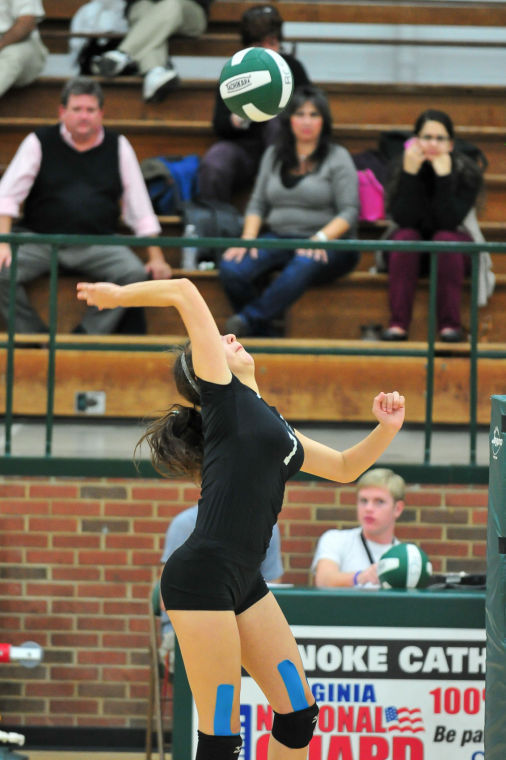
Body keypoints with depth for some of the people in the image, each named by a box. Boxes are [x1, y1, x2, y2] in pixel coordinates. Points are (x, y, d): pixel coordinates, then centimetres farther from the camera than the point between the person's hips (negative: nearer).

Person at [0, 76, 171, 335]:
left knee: (135, 273, -27)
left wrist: (156, 257, 2)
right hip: (40, 240, -1)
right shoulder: (39, 142, 4)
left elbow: (140, 207, 9)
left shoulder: (118, 147, 9)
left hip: (97, 243, 1)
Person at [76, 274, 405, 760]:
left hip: (243, 582, 9)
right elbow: (186, 293, -2)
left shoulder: (268, 424, 23)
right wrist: (117, 295, 8)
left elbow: (344, 467, 32)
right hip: (201, 576, -9)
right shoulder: (225, 397, 1)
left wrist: (386, 429, 16)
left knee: (298, 713, 9)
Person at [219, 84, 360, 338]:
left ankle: (249, 318, -39)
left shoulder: (338, 158, 3)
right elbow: (258, 203, 15)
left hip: (328, 244, -4)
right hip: (279, 238, 4)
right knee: (231, 268, -25)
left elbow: (349, 212, -5)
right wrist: (248, 238, -4)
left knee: (304, 264, -41)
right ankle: (264, 336, -19)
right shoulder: (273, 155, 16)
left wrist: (320, 239, -21)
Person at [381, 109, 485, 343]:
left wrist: (444, 177, -35)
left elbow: (449, 222, -26)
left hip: (452, 246, -1)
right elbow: (404, 220, -24)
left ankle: (450, 324, -32)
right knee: (405, 237, -30)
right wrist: (410, 174, -33)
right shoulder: (401, 168, -12)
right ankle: (398, 322, -35)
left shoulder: (468, 172, -14)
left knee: (446, 238, -32)